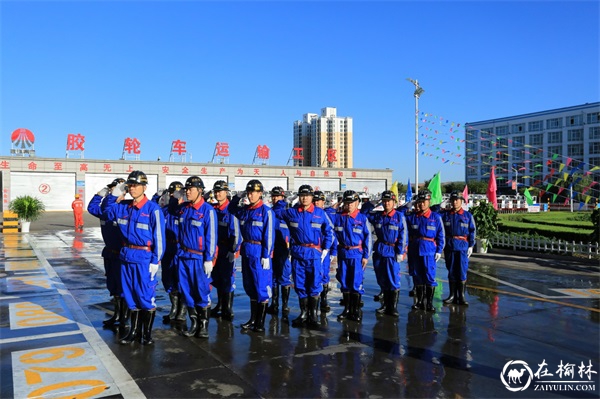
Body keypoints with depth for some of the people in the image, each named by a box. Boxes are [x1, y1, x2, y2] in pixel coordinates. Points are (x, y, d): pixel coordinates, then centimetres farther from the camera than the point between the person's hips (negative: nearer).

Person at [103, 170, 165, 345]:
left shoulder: (153, 209, -12)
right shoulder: (123, 206, 6)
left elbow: (159, 237, -12)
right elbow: (108, 213, 24)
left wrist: (155, 261, -14)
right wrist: (115, 196, 9)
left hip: (144, 258, -6)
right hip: (126, 256, 6)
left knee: (145, 297, 2)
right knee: (130, 295, 14)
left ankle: (147, 332, 18)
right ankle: (134, 330, 28)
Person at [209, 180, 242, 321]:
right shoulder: (212, 209, 8)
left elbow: (236, 232, -13)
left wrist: (233, 250, -16)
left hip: (227, 249, -6)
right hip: (214, 248, 6)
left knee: (227, 279, -1)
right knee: (217, 278, 15)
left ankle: (227, 309, 7)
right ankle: (220, 305, 29)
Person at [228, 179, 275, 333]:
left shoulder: (266, 211, -9)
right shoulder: (244, 210, 10)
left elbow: (269, 235, -12)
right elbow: (231, 209, 29)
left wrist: (266, 256, -16)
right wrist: (238, 197, 9)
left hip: (259, 252, -7)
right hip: (246, 251, 7)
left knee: (261, 287, -1)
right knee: (249, 286, 13)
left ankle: (260, 322, 9)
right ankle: (253, 319, 24)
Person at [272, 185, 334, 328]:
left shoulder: (320, 213, 1)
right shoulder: (291, 212, 5)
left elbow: (329, 231, 6)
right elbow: (276, 212, 21)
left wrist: (325, 249, 2)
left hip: (314, 253, -2)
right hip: (297, 252, 2)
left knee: (315, 284, -3)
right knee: (300, 285, 8)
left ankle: (313, 315, 9)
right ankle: (304, 314, 20)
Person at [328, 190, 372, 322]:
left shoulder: (362, 218, -5)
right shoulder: (337, 217, 2)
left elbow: (368, 238, -3)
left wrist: (366, 256, -4)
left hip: (357, 254, -3)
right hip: (343, 253, 3)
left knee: (356, 283, -2)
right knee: (344, 282, 10)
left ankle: (356, 310, 11)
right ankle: (347, 309, 22)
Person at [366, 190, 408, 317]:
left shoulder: (399, 216, -4)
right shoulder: (377, 215, 7)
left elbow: (403, 235, -6)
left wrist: (400, 252, -10)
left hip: (392, 251, -4)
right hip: (379, 251, 4)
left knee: (393, 280, -3)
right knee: (382, 280, 11)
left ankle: (393, 307, 7)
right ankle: (385, 305, 23)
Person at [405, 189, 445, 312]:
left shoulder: (436, 217, 1)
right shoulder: (411, 217, 4)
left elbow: (441, 236, 3)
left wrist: (439, 251, -4)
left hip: (429, 250, -2)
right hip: (414, 250, 2)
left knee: (429, 276, -4)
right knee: (417, 276, 10)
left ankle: (429, 302, 7)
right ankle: (419, 301, 22)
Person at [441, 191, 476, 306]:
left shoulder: (468, 215, 3)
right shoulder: (445, 215, 7)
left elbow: (472, 231, 3)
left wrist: (471, 246, -2)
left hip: (463, 247, -2)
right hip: (449, 247, 2)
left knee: (462, 272, -1)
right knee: (451, 271, 8)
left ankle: (461, 296, 8)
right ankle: (452, 295, 17)